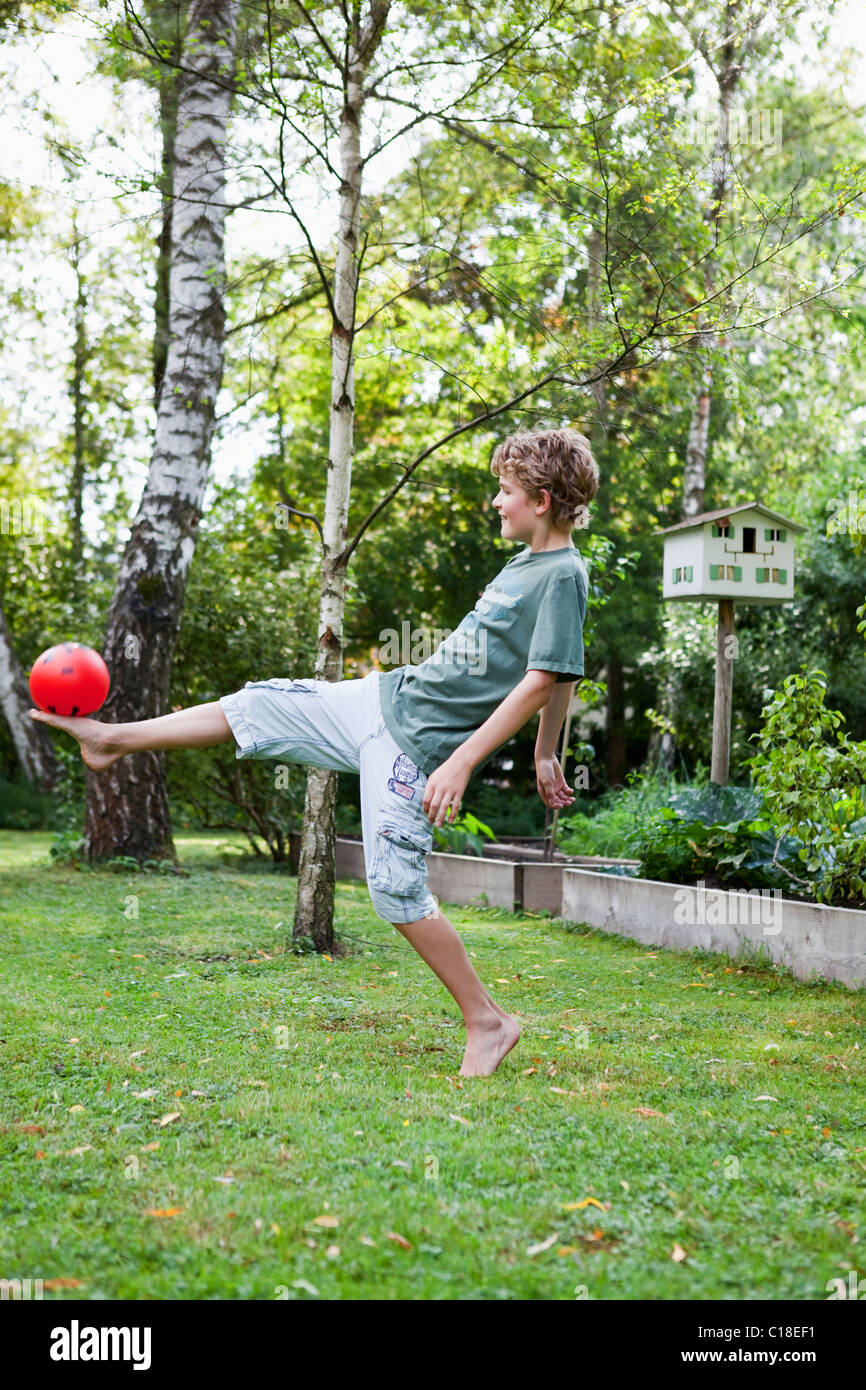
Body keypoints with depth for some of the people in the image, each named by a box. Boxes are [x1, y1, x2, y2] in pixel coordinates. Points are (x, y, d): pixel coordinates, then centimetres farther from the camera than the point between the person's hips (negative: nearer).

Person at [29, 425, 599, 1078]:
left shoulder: (563, 574, -17)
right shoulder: (528, 562, 9)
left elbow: (544, 681, -23)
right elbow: (560, 683, 19)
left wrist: (462, 762, -25)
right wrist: (545, 753, 27)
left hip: (417, 744, -9)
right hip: (387, 697, 9)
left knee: (397, 889, -8)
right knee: (259, 704, 13)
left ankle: (488, 1022, 6)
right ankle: (116, 740, 31)